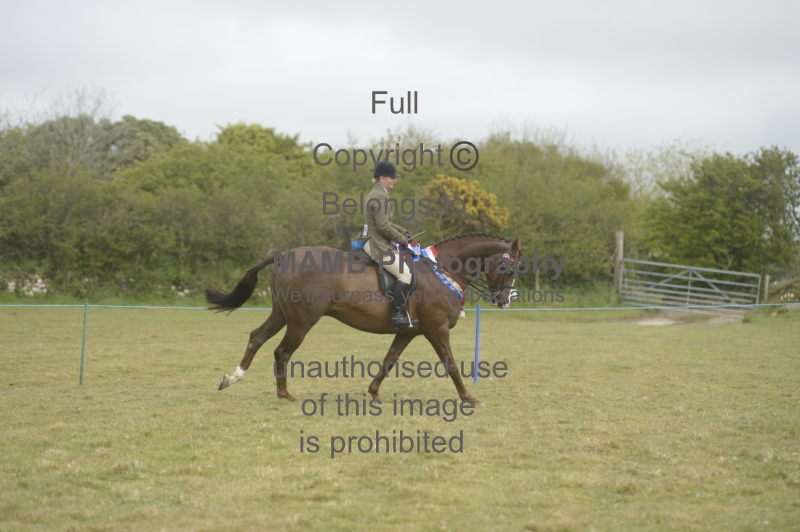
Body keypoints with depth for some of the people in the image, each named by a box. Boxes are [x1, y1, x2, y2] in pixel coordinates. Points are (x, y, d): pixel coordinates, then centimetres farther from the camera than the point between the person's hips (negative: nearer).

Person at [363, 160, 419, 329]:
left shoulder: (376, 194, 17)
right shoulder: (380, 196, -16)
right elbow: (383, 226, -23)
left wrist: (403, 232, 13)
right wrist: (401, 239, -12)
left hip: (375, 243, 11)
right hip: (378, 245, -11)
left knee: (404, 272, 18)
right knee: (405, 274, -16)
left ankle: (401, 312, 20)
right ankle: (396, 315, -18)